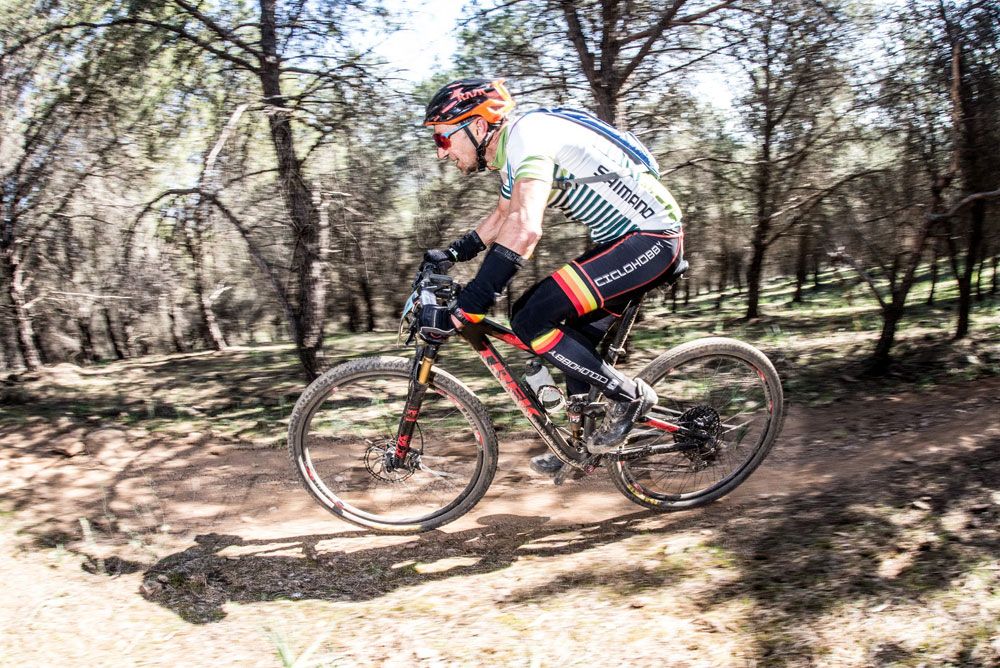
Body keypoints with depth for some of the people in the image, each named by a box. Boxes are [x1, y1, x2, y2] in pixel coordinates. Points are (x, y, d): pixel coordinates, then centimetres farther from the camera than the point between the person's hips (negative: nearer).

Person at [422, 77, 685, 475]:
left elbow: (524, 228, -35)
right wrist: (452, 254, 22)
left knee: (531, 322, -17)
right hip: (622, 238, 10)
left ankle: (630, 397, -1)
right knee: (573, 338, 13)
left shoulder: (526, 135, -19)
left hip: (651, 240, -10)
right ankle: (582, 444, 26)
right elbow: (504, 216, 32)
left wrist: (469, 305, -36)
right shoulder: (508, 153, 13)